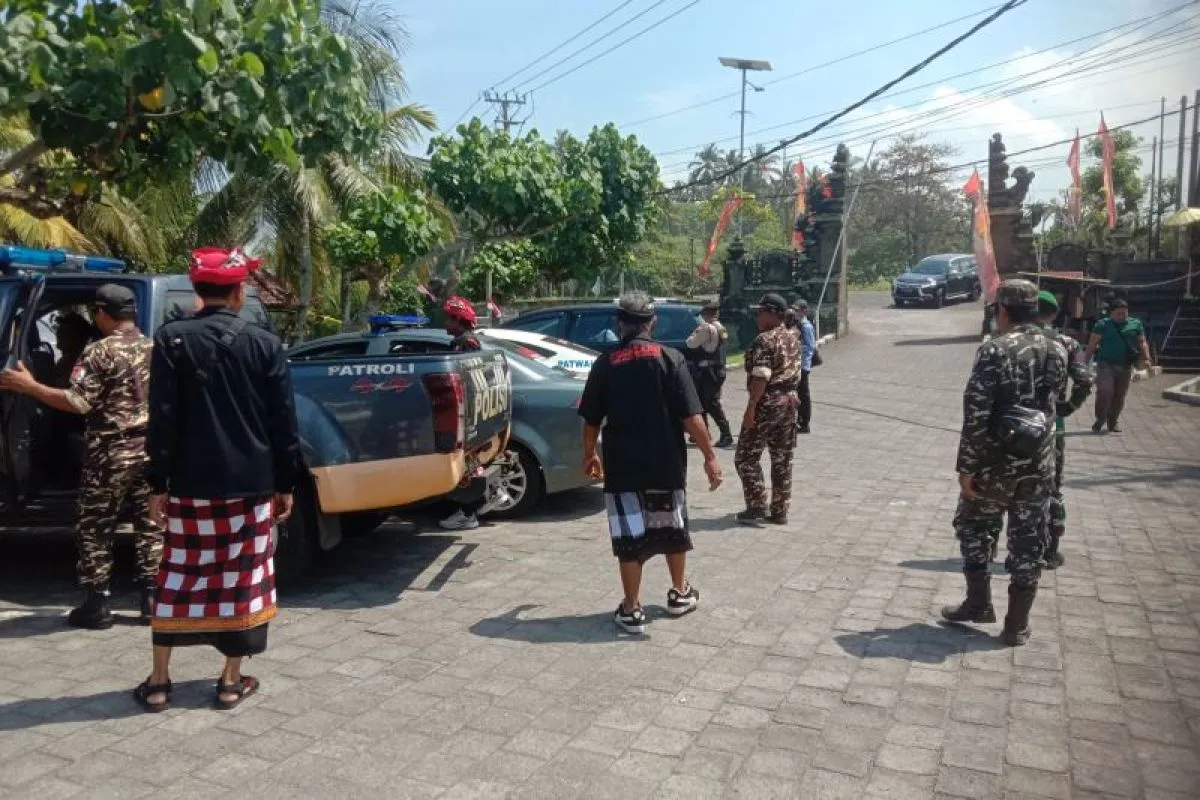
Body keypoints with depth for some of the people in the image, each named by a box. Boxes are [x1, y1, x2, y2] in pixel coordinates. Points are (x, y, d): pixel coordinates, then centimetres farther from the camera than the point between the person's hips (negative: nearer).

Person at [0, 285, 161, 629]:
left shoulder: (99, 352, -11)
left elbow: (78, 402, -16)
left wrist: (29, 386, -8)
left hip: (111, 453, -6)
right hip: (150, 449, 6)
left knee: (94, 529, 6)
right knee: (150, 525, 10)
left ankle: (97, 605, 9)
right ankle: (152, 599, 12)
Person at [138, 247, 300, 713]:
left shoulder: (172, 340, -4)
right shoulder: (265, 343, -2)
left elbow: (163, 418, -6)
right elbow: (283, 421, -1)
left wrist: (158, 483, 1)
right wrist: (285, 484, 6)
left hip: (191, 483, 1)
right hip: (251, 482, 0)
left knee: (180, 576, 12)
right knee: (242, 577, 8)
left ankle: (158, 681, 20)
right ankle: (231, 681, 15)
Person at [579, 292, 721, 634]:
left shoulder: (606, 364, -2)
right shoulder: (670, 358, -6)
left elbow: (592, 420, 3)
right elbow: (690, 415, -11)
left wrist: (590, 454, 19)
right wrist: (710, 455, -5)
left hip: (622, 466, -1)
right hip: (667, 465, 1)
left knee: (629, 536, 7)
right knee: (673, 528, 20)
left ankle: (631, 610, 11)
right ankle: (680, 593, 35)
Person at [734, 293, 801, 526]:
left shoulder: (764, 340, -15)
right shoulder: (792, 339, 12)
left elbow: (761, 378, -23)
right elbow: (796, 373, 16)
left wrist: (751, 407, -22)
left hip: (767, 403, -8)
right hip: (789, 401, 9)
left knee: (746, 457, 1)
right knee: (782, 459, 11)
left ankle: (757, 507, -1)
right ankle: (780, 511, 15)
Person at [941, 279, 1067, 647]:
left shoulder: (994, 350, -14)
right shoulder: (1056, 350, 3)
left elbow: (976, 414, -18)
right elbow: (1055, 398, 17)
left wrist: (967, 466, -12)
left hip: (996, 462, -4)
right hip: (1038, 464, 4)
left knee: (974, 530, 17)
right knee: (1027, 542, 9)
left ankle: (979, 603, 25)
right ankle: (1017, 625, 16)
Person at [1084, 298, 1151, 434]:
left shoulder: (1135, 324, 10)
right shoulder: (1103, 324, 2)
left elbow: (1142, 343, 12)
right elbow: (1092, 345, 0)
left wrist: (1146, 359, -3)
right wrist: (1085, 362, -6)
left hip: (1126, 366, 3)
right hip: (1106, 364, -3)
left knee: (1119, 395, 9)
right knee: (1104, 391, -15)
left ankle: (1113, 422, 23)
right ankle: (1100, 420, -1)